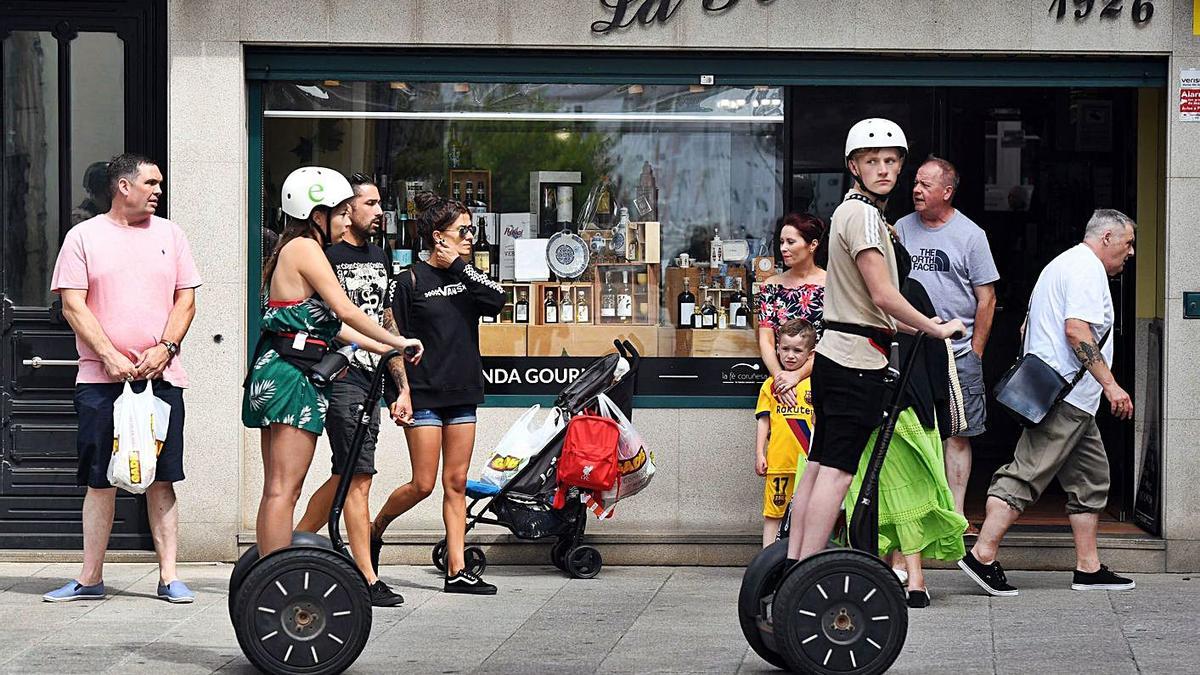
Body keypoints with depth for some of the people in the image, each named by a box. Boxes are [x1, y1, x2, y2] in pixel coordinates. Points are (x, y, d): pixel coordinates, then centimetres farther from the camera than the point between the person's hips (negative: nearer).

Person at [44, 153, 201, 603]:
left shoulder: (169, 234, 12)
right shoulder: (84, 236, 3)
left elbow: (186, 299, 10)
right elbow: (73, 305, -3)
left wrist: (164, 349, -6)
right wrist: (111, 358, -12)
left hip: (160, 376, 2)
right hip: (101, 379, -2)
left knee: (162, 479, 2)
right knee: (99, 481, 2)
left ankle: (169, 576, 5)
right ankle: (90, 578, 9)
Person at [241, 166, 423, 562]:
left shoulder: (291, 250, 22)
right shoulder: (305, 248, -9)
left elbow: (329, 325, 21)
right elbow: (345, 311, -14)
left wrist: (384, 348, 18)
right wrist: (398, 342, -5)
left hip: (275, 372, 10)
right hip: (292, 374, -10)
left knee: (276, 488, 11)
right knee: (285, 489, -10)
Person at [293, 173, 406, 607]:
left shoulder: (379, 258, 18)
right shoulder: (327, 255, -7)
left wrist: (402, 385, 18)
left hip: (370, 377, 8)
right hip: (340, 376, -8)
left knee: (347, 477, 11)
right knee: (359, 477, -8)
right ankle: (368, 580, -6)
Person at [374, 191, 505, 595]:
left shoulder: (465, 275, 11)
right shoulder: (413, 280, -5)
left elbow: (496, 301, -9)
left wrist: (460, 267, -7)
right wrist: (397, 393, -12)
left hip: (461, 394, 5)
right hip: (423, 393, -5)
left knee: (456, 484, 4)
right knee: (423, 484, -5)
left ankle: (457, 571, 4)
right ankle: (376, 529, 21)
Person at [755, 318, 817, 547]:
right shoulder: (771, 385, 5)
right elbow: (764, 421, 5)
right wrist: (759, 454, -1)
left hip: (808, 460, 0)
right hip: (778, 459, 0)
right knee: (773, 511, 3)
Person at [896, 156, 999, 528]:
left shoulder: (970, 235, -1)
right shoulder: (902, 228, 9)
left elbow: (986, 298, 0)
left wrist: (975, 353, -3)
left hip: (957, 354, -3)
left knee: (957, 436, 1)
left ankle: (956, 515, 4)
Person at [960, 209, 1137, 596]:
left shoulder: (1062, 264, 24)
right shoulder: (1088, 268, -9)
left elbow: (1028, 328, 28)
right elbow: (1077, 330, -21)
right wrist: (1111, 385, -21)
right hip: (1066, 396, -11)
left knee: (1091, 477, 11)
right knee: (1027, 474, -13)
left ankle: (1089, 568, 12)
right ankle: (982, 555, -17)